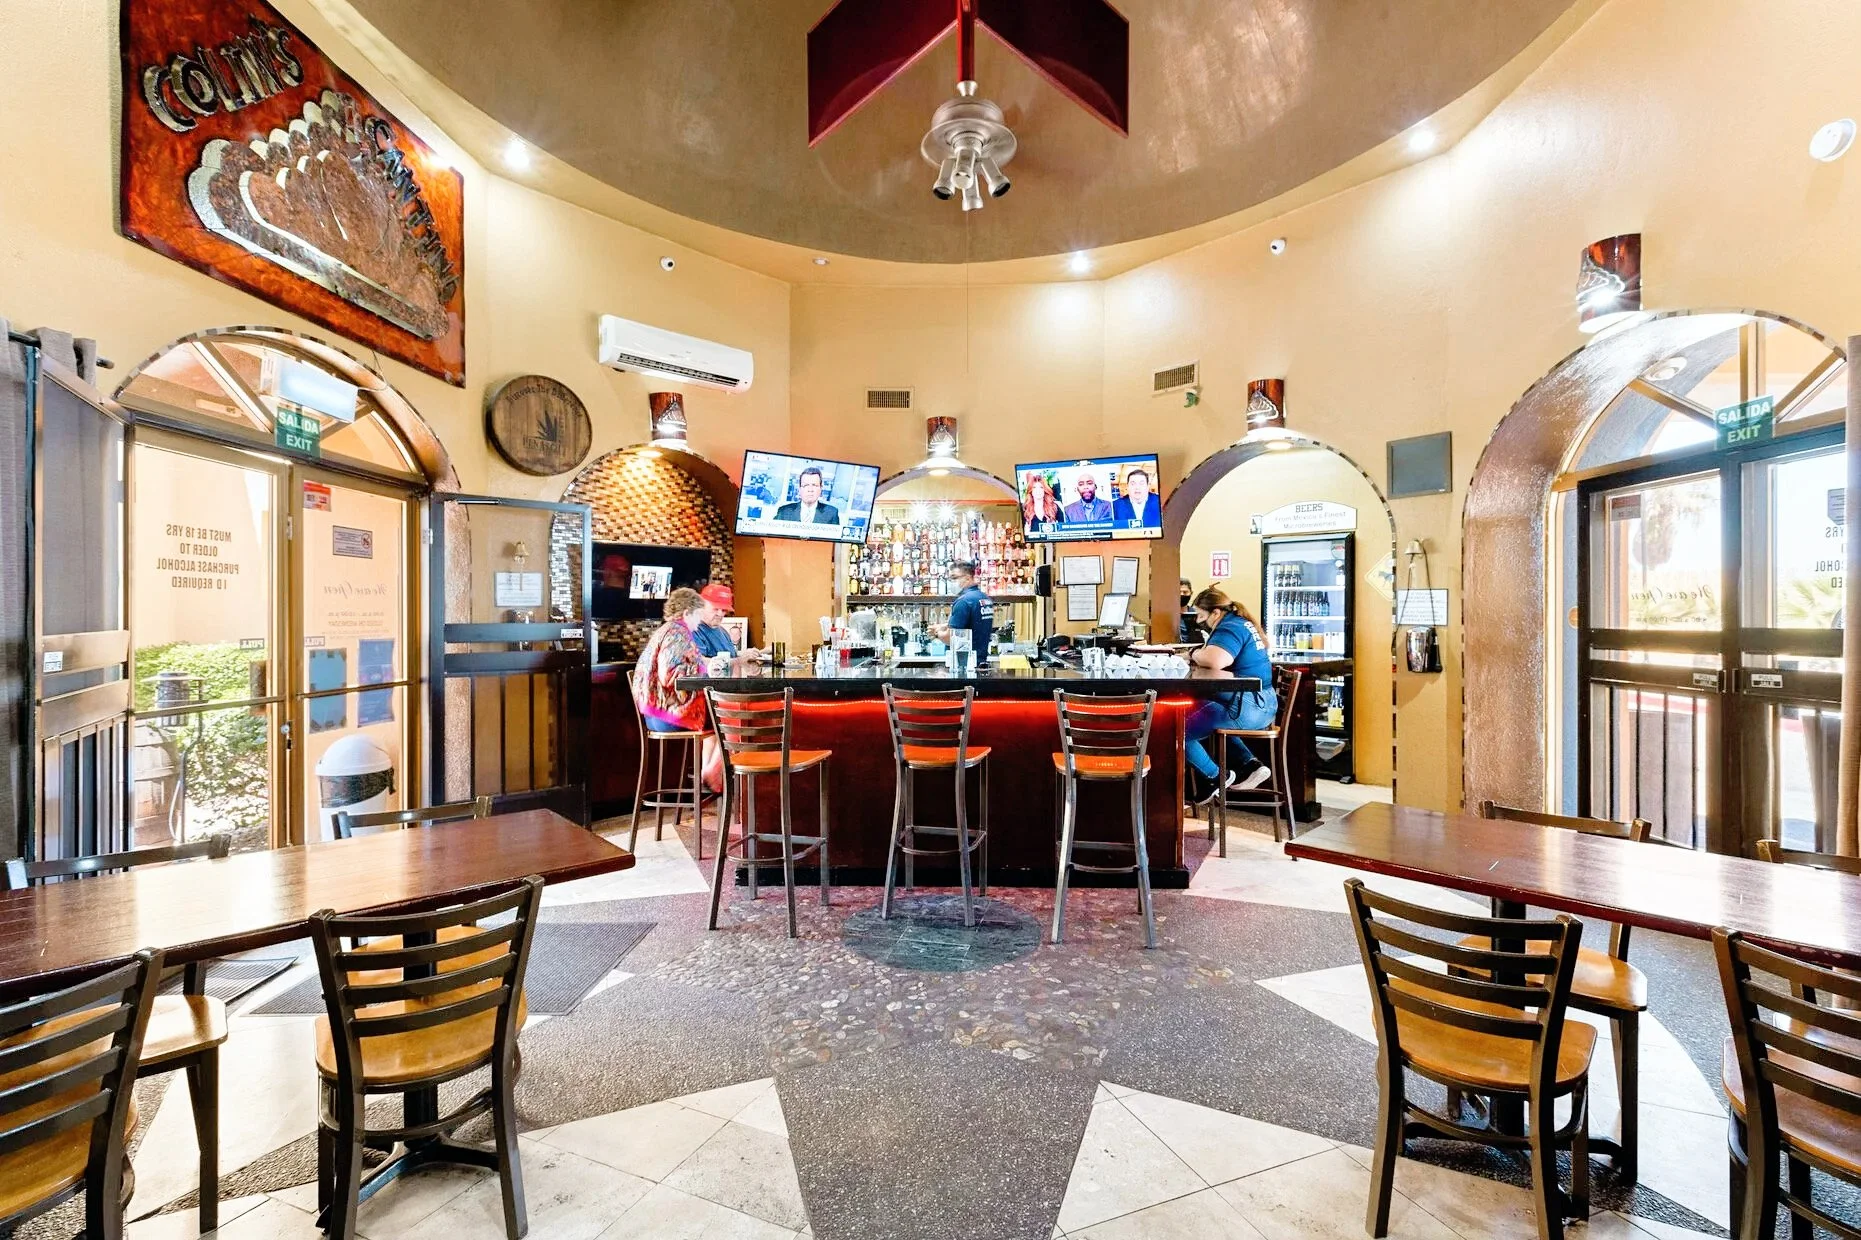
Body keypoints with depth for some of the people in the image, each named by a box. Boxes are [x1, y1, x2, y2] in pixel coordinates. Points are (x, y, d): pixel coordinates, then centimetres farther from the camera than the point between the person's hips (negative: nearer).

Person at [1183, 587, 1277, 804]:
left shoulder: (1230, 628, -17)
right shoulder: (1241, 623, 14)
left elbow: (1214, 660, -35)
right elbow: (1217, 657, 17)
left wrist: (1194, 655, -15)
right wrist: (1199, 656, -3)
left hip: (1245, 708, -11)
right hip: (1264, 704, 11)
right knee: (1200, 711, 35)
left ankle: (1215, 778, 13)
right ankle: (1250, 764, 23)